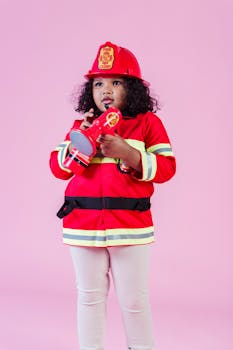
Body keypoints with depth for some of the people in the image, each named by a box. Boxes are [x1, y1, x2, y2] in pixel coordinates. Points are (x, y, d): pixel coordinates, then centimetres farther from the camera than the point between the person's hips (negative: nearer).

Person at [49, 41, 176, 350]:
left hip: (131, 224, -2)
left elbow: (166, 168, -7)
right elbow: (59, 168, 5)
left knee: (134, 299, 8)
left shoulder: (148, 122, 0)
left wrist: (128, 153, -20)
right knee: (90, 296, 13)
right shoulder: (81, 124, 9)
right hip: (83, 222, 3)